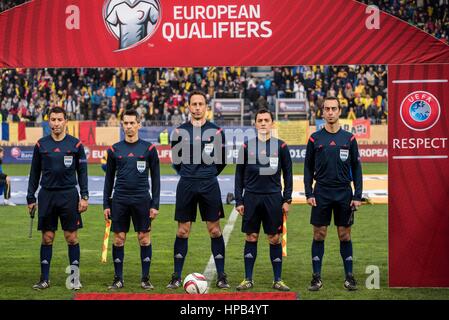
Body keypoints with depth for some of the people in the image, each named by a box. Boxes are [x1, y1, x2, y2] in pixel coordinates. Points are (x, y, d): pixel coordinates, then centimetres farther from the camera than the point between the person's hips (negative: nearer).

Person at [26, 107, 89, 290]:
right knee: (47, 238, 4)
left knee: (72, 237, 0)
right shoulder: (41, 145, 6)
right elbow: (35, 173, 10)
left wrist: (84, 197, -2)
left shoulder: (75, 144, 2)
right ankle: (44, 279, 9)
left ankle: (75, 278, 6)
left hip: (69, 195, -1)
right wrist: (31, 198, 6)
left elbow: (82, 172, 4)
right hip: (46, 195, 1)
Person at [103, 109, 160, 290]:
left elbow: (155, 178, 4)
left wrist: (155, 204, -2)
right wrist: (106, 204, 6)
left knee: (144, 238, 1)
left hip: (142, 200, -1)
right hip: (119, 200, 1)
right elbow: (109, 178, 11)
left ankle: (145, 279, 9)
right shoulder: (114, 150, 6)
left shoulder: (149, 149, 1)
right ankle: (118, 279, 10)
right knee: (118, 239, 2)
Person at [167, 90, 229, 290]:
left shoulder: (216, 132, 2)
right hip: (186, 186, 1)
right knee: (182, 231, 3)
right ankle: (177, 277, 9)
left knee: (215, 230, 0)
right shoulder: (180, 132, 4)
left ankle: (221, 276, 6)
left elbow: (222, 160, 12)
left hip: (209, 185, -1)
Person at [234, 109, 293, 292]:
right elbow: (239, 175, 8)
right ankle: (248, 280, 11)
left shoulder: (281, 146, 4)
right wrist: (238, 201, 2)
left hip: (273, 198, 0)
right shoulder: (247, 146, 5)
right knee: (251, 238, 4)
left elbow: (287, 174, 7)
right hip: (251, 197, 0)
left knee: (275, 239, 2)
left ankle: (278, 280, 9)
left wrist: (287, 199, 0)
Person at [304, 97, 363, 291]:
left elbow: (356, 169, 5)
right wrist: (308, 194, -3)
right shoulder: (315, 139, 3)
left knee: (345, 235, 4)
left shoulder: (349, 138, 4)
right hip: (321, 193, 0)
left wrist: (357, 196, -1)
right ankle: (317, 277, 7)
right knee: (319, 235, 1)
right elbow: (308, 168, 6)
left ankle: (349, 276, 11)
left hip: (344, 193, 0)